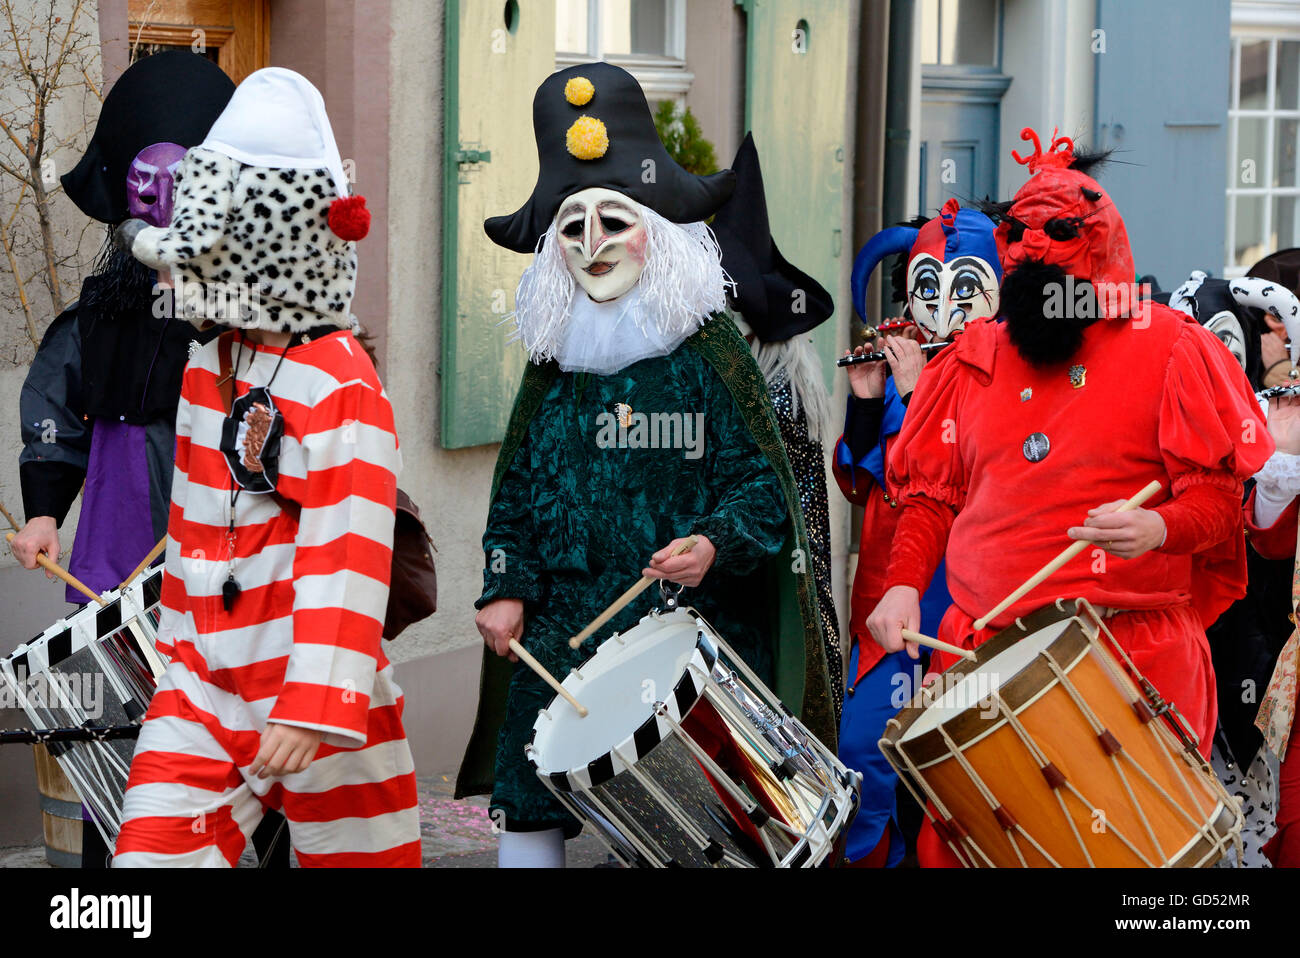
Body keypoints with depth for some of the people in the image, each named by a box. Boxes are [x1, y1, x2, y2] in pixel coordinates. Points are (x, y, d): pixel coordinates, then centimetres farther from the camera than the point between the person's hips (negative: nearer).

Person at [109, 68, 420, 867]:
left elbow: (348, 559, -20)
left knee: (357, 855, 5)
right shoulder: (208, 368, 10)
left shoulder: (342, 387, -15)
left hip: (316, 695, -7)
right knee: (151, 854, -3)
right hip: (206, 681, 7)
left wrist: (312, 709, -24)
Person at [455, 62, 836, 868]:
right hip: (562, 644, 4)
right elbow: (516, 497, 16)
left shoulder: (709, 358, -2)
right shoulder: (553, 368, 12)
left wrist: (715, 545, -23)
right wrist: (505, 589, 2)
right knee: (528, 813, 0)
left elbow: (765, 490, -5)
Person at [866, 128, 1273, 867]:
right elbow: (932, 493, 18)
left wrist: (1160, 528, -23)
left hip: (1131, 657, -3)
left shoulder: (1170, 348, 2)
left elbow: (1223, 494, -3)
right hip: (981, 652, 4)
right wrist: (904, 584, 2)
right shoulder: (974, 358, 15)